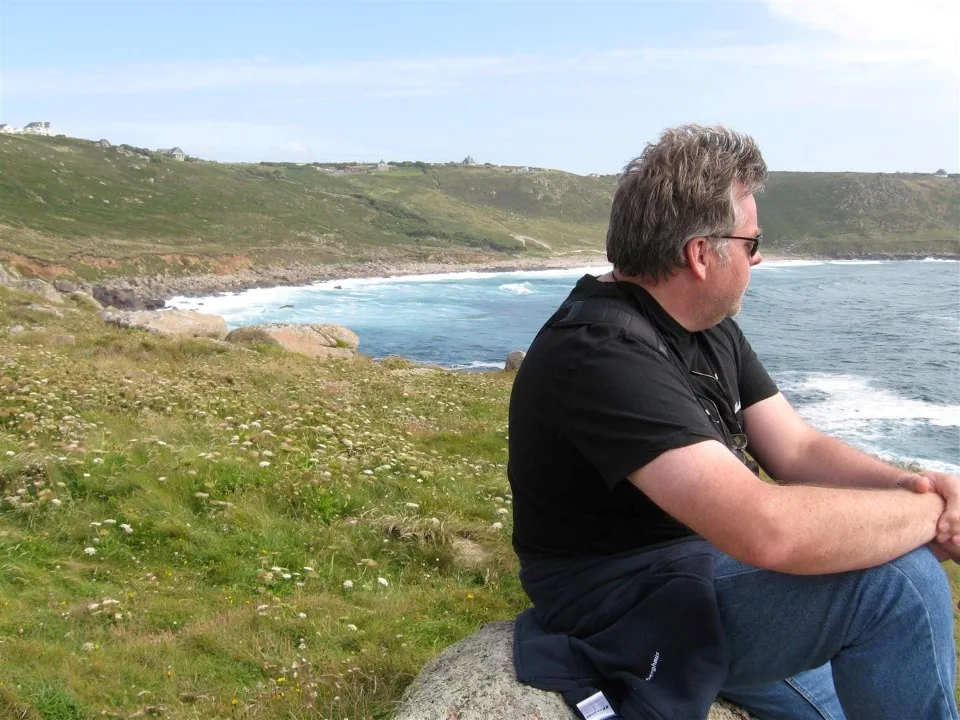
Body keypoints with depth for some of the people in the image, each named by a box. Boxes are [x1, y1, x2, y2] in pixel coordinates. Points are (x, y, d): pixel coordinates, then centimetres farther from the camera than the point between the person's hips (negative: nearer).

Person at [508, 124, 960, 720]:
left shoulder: (712, 329, 4)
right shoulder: (602, 354, -29)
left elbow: (797, 450, 4)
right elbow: (768, 529, -38)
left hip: (707, 564, 10)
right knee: (901, 584, -21)